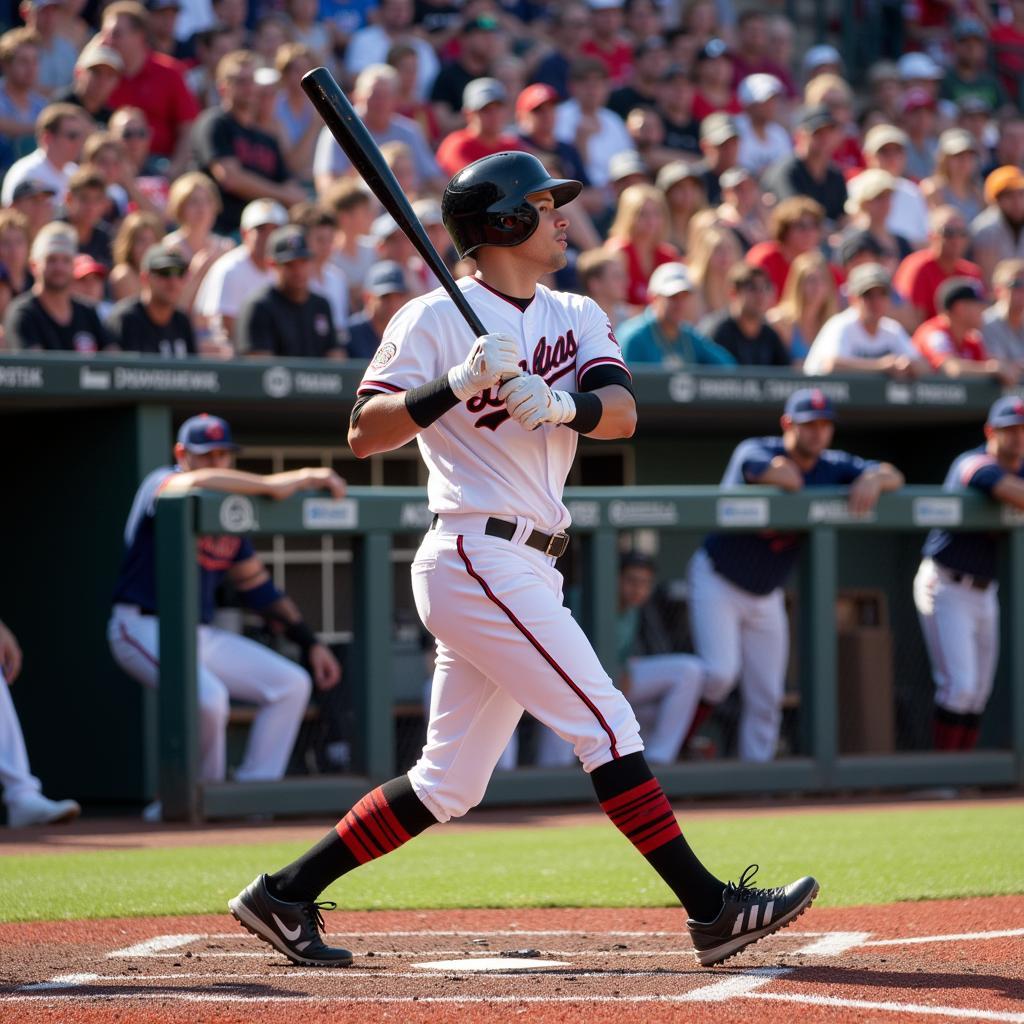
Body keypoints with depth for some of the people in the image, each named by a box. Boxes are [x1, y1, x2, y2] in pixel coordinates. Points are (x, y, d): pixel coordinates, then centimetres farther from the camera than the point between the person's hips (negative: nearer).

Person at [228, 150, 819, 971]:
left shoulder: (576, 317, 15)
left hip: (526, 573, 8)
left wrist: (559, 402, -23)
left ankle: (286, 896, 16)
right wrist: (454, 386, -25)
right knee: (606, 725, -11)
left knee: (450, 783, 9)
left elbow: (622, 413, -2)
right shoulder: (436, 319, -5)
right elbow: (365, 435, -12)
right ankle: (712, 909, -9)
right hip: (479, 557, -8)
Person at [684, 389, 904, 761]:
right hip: (717, 581, -6)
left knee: (767, 695, 3)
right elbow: (781, 473, -41)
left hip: (766, 594, 6)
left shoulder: (832, 466, -2)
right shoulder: (753, 451, -19)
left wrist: (873, 479, -30)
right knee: (721, 672, -21)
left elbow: (893, 475, -9)